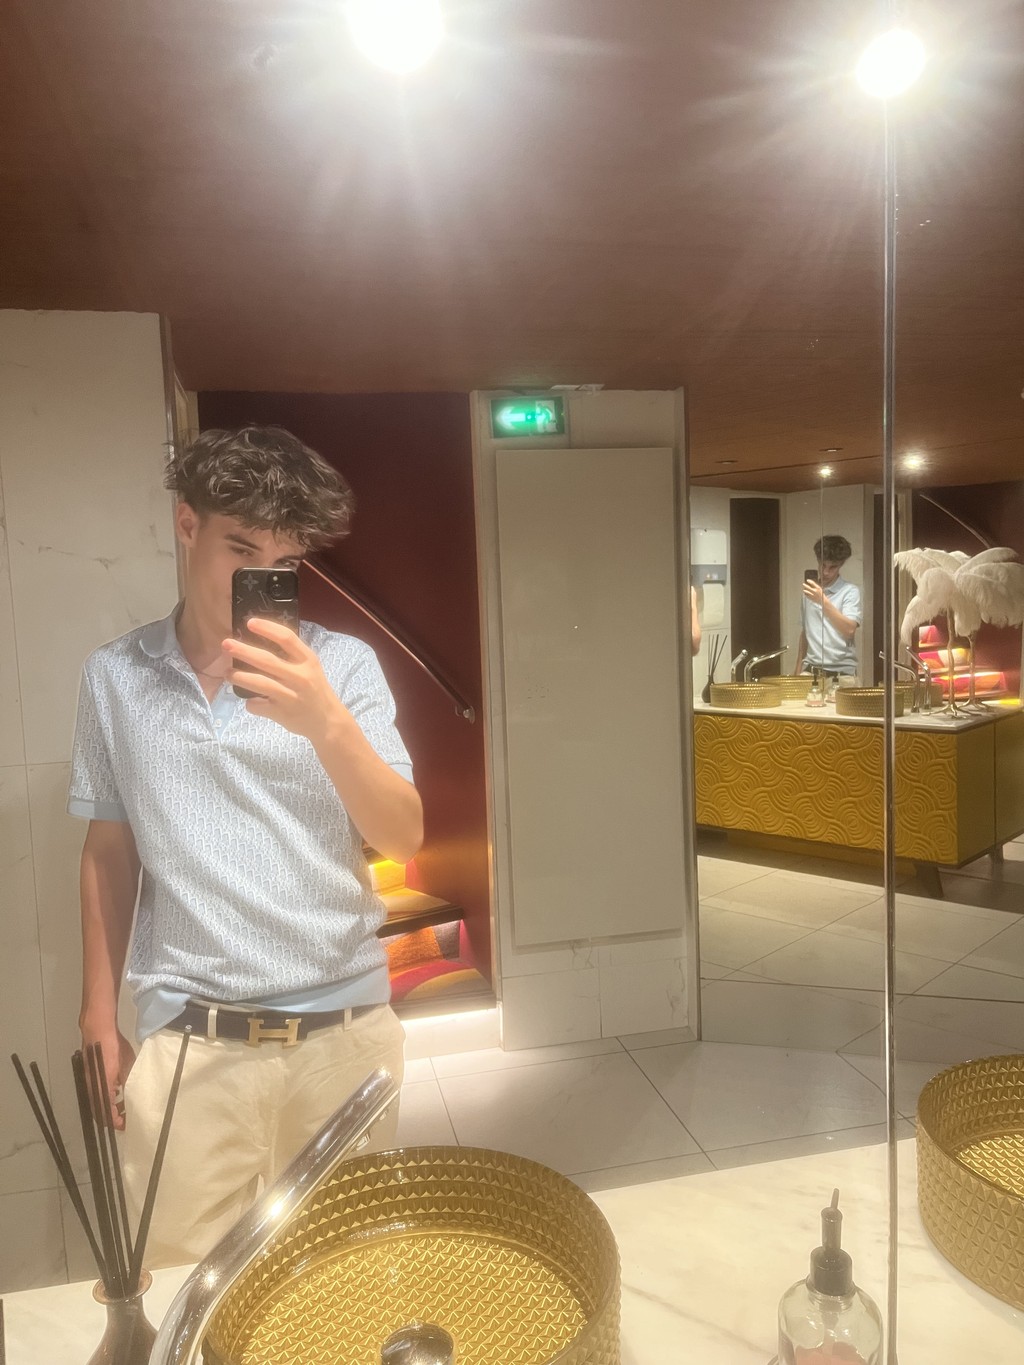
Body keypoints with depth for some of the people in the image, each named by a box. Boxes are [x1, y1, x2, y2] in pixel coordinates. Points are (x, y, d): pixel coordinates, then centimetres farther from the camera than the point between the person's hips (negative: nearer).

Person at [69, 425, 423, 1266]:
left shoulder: (343, 666, -5)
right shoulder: (114, 676, 2)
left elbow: (403, 838, -12)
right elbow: (110, 850, 10)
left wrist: (325, 723, -29)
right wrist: (99, 1018, 11)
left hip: (341, 1031, 0)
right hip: (186, 1041, 1)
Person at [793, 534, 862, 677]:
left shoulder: (850, 591, -3)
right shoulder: (809, 592, 12)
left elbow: (849, 630, -17)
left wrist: (823, 601, -25)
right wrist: (798, 669, 19)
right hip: (811, 669, 3)